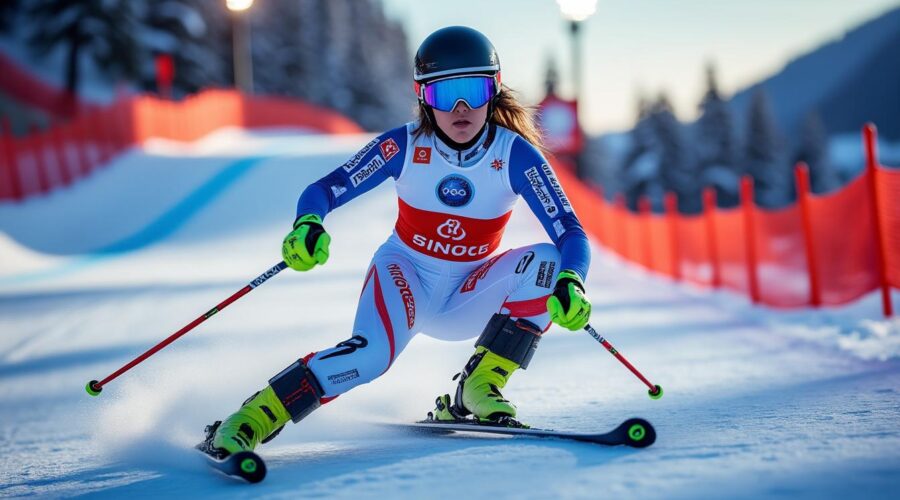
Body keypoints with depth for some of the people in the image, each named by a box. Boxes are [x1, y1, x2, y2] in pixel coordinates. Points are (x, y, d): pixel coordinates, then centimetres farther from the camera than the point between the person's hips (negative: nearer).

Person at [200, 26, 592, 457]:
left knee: (545, 260, -24)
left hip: (467, 299, 2)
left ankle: (479, 388, -16)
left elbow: (571, 234, -20)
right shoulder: (404, 146, -16)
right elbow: (322, 192, -15)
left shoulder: (515, 155, -17)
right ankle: (248, 422, -23)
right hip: (406, 273, -2)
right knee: (371, 353, -33)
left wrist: (569, 283, -42)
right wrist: (307, 226, -39)